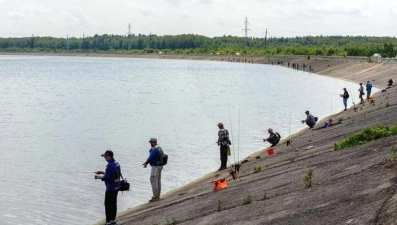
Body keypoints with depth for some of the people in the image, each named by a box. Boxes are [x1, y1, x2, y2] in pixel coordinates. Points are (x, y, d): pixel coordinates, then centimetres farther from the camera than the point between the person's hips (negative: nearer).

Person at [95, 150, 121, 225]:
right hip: (116, 186, 9)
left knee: (108, 204, 0)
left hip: (110, 188, -9)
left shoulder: (110, 165, -22)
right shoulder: (116, 163, 7)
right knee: (113, 203, 15)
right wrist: (102, 172, 19)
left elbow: (106, 177, -22)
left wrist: (98, 176, -4)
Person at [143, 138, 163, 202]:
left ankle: (155, 196, -9)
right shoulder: (159, 148, 13)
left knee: (153, 181, -8)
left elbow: (150, 157, -16)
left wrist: (146, 163, 2)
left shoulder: (154, 149, -19)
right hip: (159, 166, 10)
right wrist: (146, 162, 13)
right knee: (158, 181, 12)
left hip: (155, 167, -10)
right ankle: (157, 196, 18)